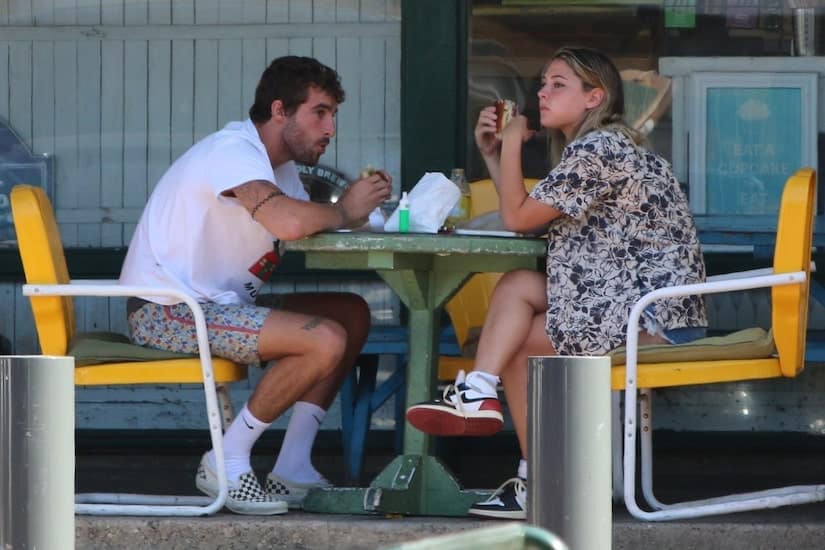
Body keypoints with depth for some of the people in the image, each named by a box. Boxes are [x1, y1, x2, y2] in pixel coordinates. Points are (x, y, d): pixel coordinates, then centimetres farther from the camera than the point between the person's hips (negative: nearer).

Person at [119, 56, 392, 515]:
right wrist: (345, 212, -16)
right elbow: (290, 223, -34)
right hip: (164, 312, -11)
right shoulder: (233, 150, -18)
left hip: (218, 302, 11)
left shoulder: (278, 162, 17)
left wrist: (358, 204, -9)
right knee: (326, 340, -23)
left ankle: (292, 469, 5)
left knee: (352, 314, 9)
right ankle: (227, 464, -11)